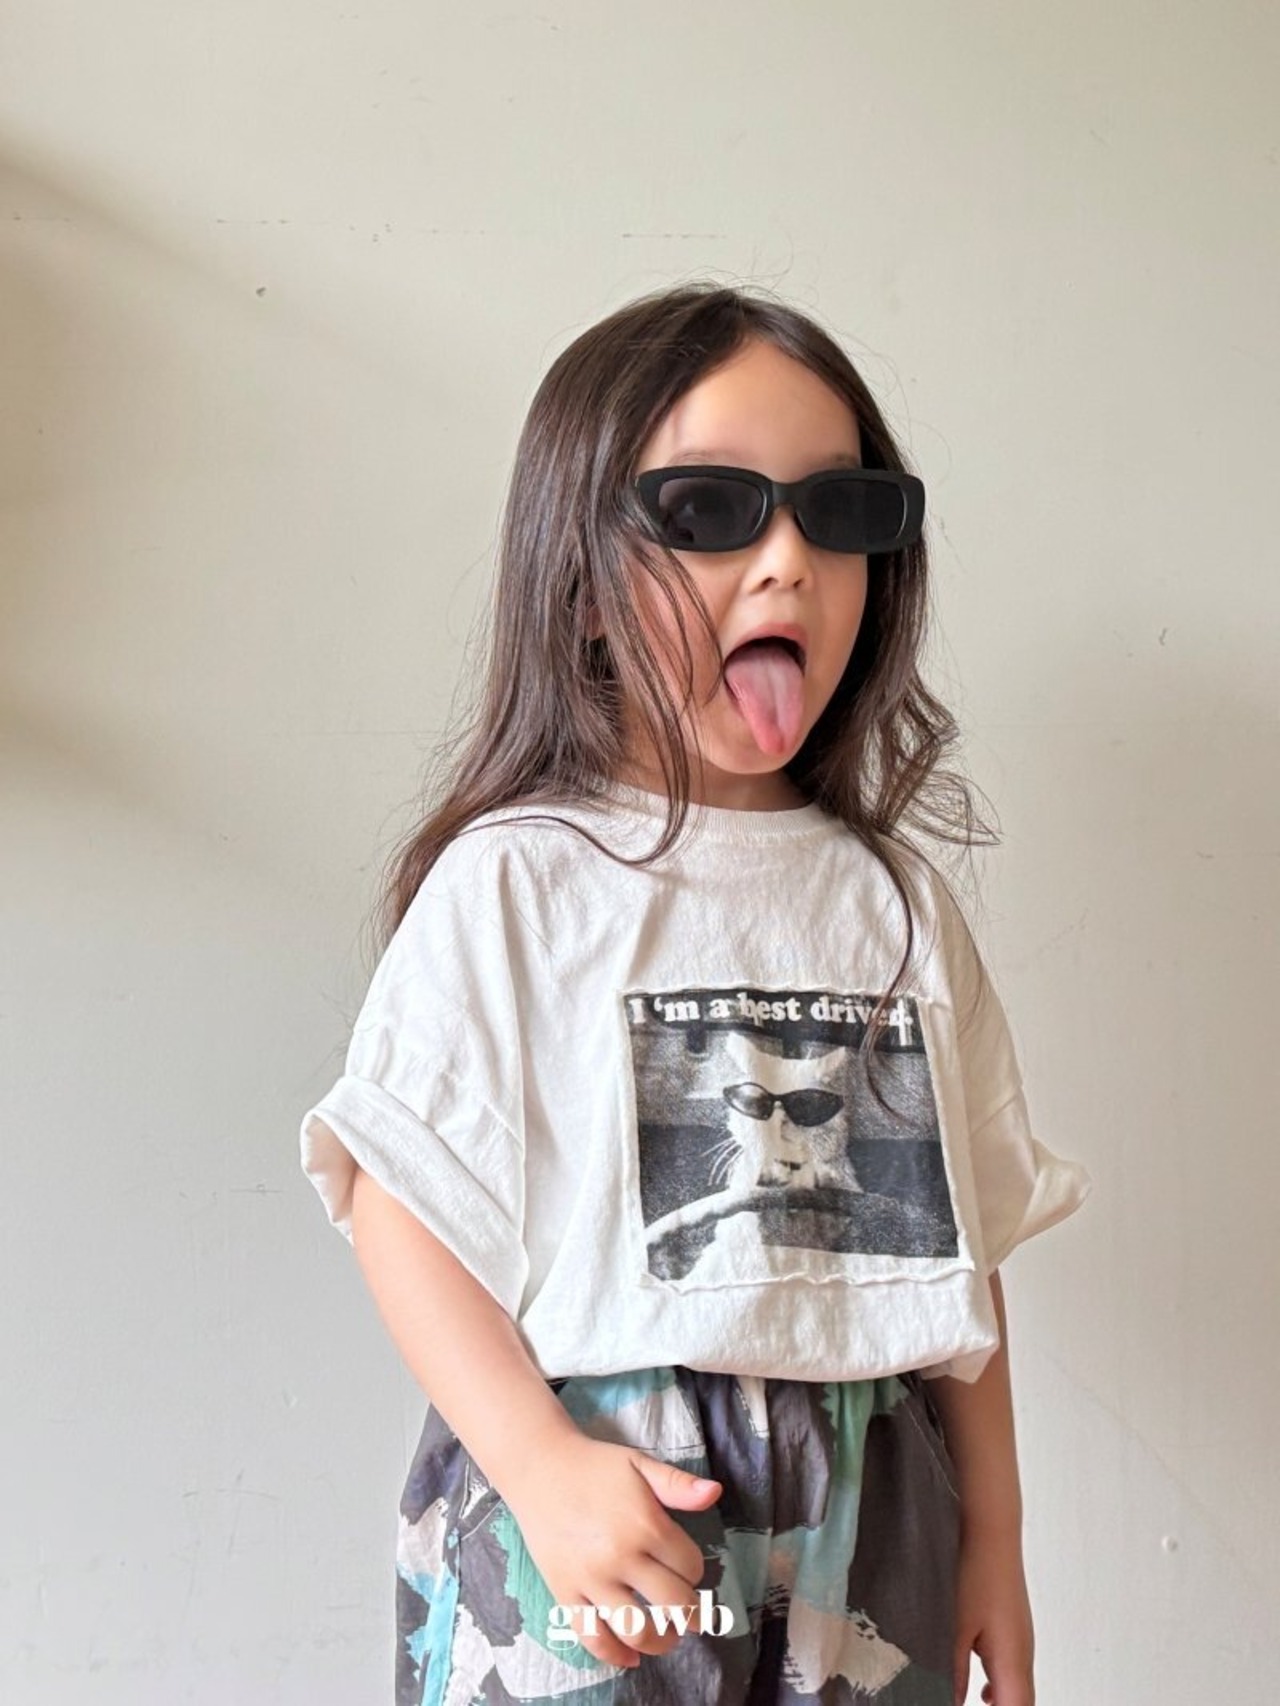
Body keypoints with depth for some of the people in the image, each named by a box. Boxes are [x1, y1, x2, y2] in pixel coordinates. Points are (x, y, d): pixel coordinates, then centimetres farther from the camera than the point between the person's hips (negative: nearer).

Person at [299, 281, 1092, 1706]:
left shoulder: (891, 900, 5)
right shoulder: (515, 881, -8)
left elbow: (958, 1240, 8)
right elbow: (398, 1199, -10)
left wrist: (993, 1532, 10)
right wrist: (541, 1465, -18)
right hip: (585, 1520, -3)